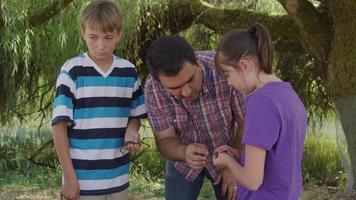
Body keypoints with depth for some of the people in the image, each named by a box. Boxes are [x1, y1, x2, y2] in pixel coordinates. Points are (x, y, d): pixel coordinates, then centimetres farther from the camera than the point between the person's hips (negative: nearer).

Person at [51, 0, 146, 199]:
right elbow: (60, 126, -8)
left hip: (118, 180, 4)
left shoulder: (129, 72, 3)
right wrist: (69, 178, -11)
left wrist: (132, 131, -9)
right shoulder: (72, 71, -9)